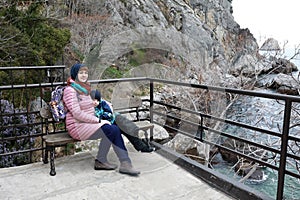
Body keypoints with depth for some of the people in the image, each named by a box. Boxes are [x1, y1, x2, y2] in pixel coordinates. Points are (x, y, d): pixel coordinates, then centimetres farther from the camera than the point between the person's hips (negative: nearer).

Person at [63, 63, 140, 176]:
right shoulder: (70, 90, -9)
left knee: (114, 129, -18)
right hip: (77, 127, -8)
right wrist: (99, 121, -19)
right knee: (111, 130, -24)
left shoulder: (85, 88, 18)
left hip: (89, 123, 8)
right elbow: (77, 114, -18)